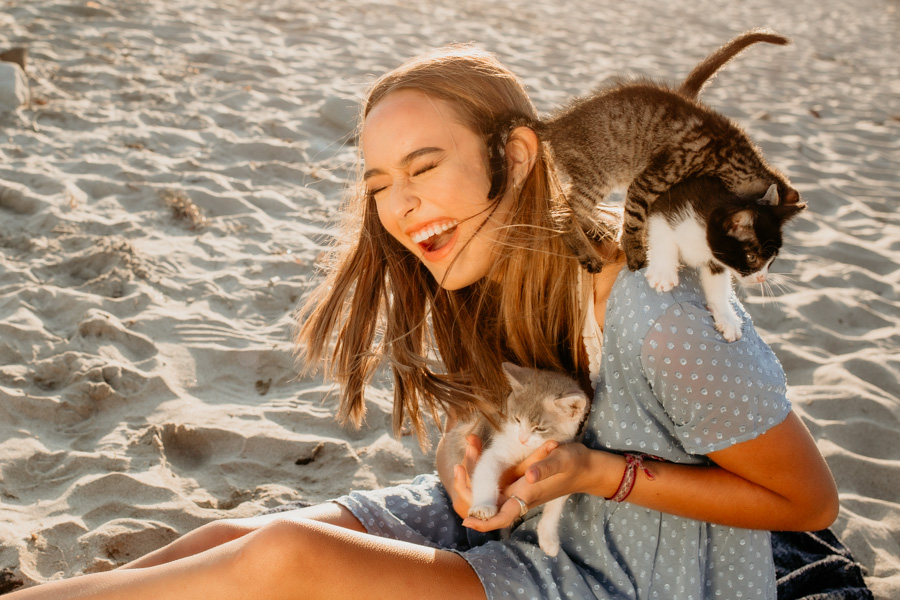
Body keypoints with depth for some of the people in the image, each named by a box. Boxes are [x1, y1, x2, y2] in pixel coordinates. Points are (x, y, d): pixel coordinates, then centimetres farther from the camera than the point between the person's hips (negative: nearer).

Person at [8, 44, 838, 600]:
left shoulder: (660, 321, -29)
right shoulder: (478, 272, -5)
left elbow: (811, 501, -16)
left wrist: (594, 473, -25)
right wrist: (472, 456, -12)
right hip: (515, 515, 7)